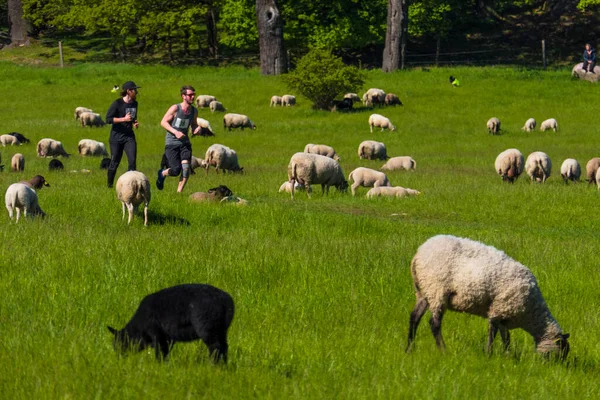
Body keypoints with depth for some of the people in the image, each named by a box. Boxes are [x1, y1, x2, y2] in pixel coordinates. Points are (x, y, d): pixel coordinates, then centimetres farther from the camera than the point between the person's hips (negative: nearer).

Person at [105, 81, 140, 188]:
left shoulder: (134, 104, 10)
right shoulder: (117, 103, -10)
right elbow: (108, 119, -15)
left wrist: (134, 123, 5)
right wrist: (124, 119, -21)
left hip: (129, 137, 4)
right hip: (116, 138, -4)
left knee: (132, 160, -13)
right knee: (114, 163, 2)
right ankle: (110, 185, 19)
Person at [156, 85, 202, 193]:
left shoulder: (194, 111, 4)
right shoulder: (175, 108, -12)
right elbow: (163, 122, -8)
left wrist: (196, 129, -4)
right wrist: (175, 132, -21)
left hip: (184, 142, 4)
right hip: (171, 143, -4)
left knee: (186, 168, -14)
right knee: (176, 170, -11)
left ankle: (179, 192, -2)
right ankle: (162, 174, 24)